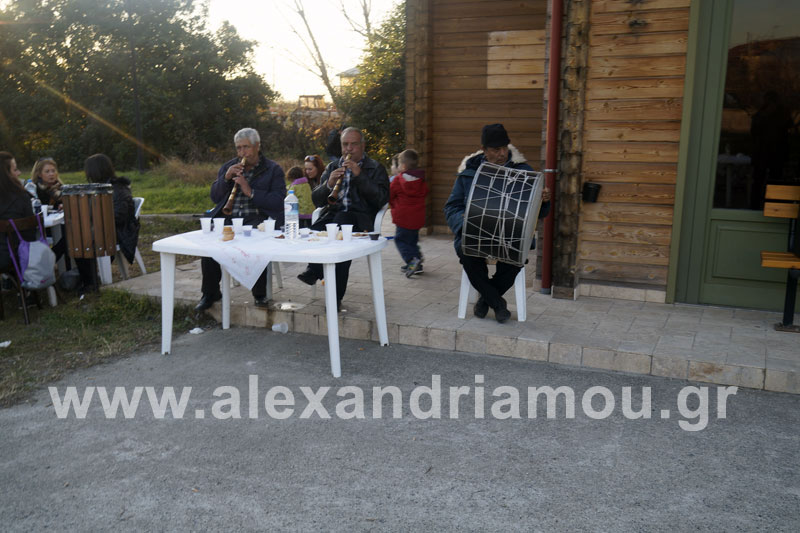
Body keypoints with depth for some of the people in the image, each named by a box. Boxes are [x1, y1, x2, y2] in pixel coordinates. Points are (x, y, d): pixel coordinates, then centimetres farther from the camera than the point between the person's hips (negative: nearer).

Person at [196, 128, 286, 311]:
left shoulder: (273, 169, 7)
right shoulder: (228, 167, 20)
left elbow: (278, 202, -6)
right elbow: (214, 197, 13)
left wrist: (250, 192, -16)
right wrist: (226, 178, -3)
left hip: (257, 218, -3)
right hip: (229, 217, 4)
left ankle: (260, 294, -16)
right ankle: (210, 293, -6)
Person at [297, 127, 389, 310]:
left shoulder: (375, 169, 12)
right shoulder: (332, 167, 24)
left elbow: (382, 199, -4)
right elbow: (316, 200, 16)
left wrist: (359, 175, -11)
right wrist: (329, 183, -5)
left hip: (359, 218, -3)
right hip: (332, 215, 3)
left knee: (341, 220, -38)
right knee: (314, 231, -31)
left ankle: (315, 270, -37)